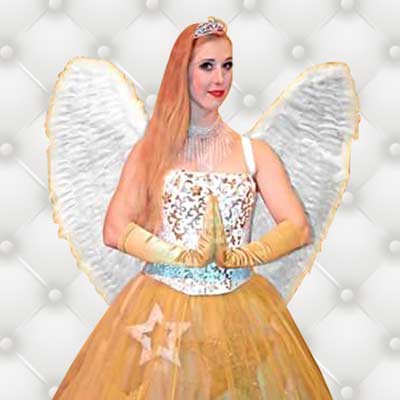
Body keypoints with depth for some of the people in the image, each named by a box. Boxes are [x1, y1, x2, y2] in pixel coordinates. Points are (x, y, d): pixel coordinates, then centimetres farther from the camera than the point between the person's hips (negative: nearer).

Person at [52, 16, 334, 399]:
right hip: (162, 312, -1)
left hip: (239, 313, 1)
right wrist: (189, 257, -14)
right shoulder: (151, 150, 3)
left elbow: (298, 228, -1)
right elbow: (115, 230, -6)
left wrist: (235, 257, -15)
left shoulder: (254, 152, 5)